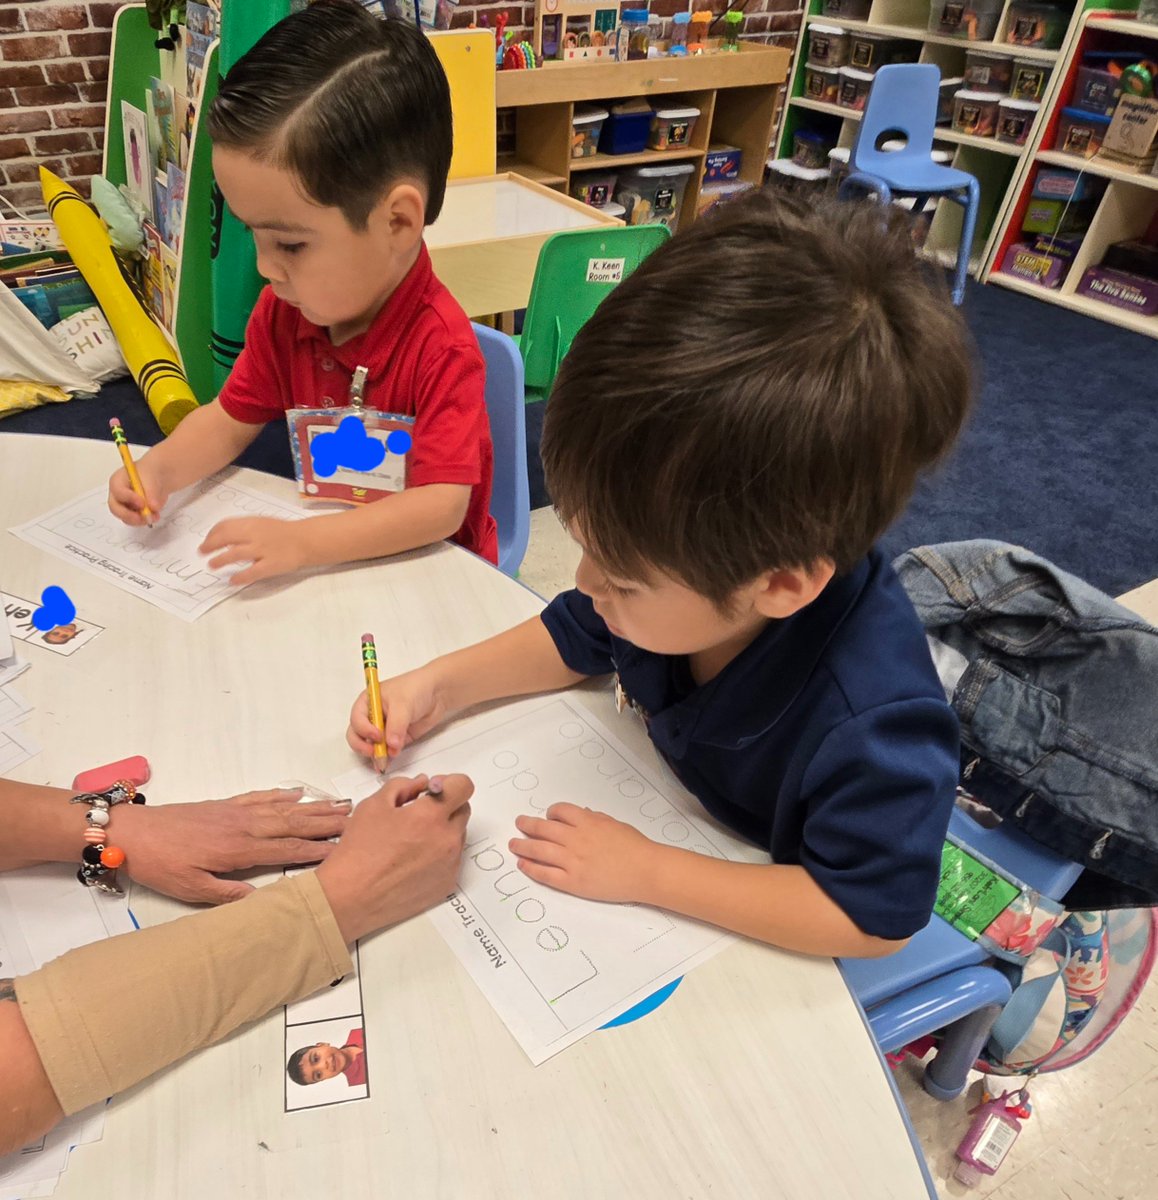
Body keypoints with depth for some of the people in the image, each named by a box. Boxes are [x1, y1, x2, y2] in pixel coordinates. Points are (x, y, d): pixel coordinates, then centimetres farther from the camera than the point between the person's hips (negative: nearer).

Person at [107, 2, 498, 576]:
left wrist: (301, 542, -35)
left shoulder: (441, 346, -25)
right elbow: (231, 419, 9)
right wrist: (160, 468, -10)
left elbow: (441, 505, -28)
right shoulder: (282, 310, -2)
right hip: (327, 560, 7)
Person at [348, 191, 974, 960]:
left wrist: (646, 871, -31)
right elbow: (574, 638, -2)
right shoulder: (685, 567, -22)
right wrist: (441, 686, -13)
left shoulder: (872, 722, -41)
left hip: (767, 942, -5)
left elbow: (873, 918, -29)